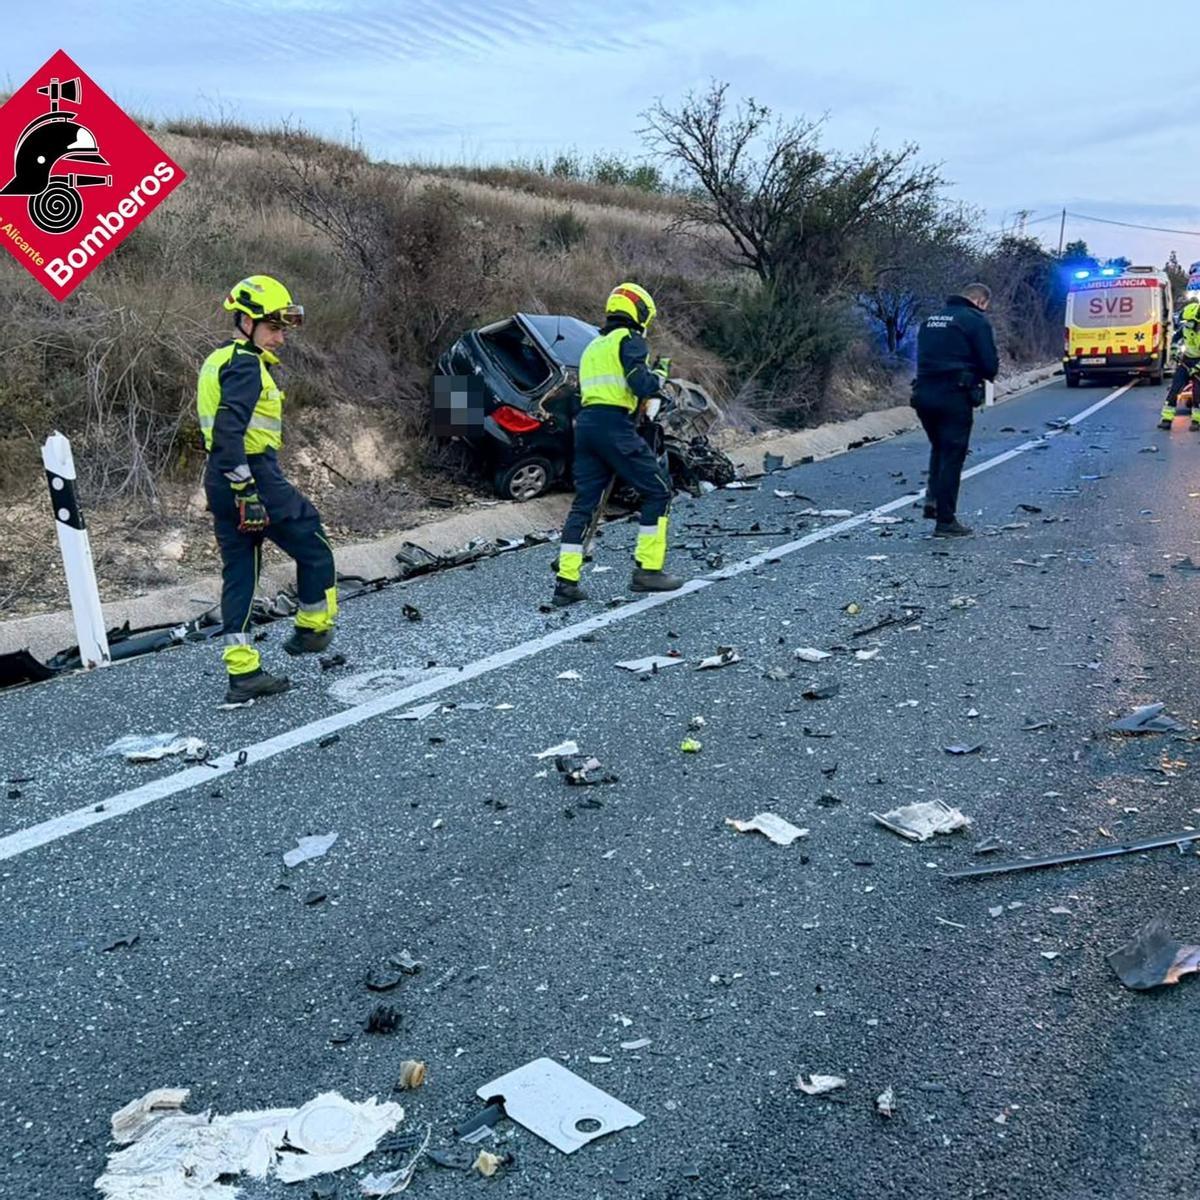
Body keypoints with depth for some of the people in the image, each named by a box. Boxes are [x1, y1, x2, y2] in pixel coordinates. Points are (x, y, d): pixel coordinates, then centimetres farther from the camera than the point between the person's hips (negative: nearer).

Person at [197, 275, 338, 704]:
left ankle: (242, 673, 12)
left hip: (220, 480, 10)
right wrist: (247, 489, -27)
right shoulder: (246, 365, -13)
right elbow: (230, 427, -25)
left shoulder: (217, 361, 18)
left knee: (238, 573, 10)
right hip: (255, 475, -10)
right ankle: (312, 630, 24)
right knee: (315, 550, 10)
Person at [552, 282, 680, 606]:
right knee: (658, 491, 3)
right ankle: (647, 570, 1)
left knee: (584, 502, 7)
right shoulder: (629, 340, -1)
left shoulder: (593, 347, 26)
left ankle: (566, 582, 2)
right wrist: (659, 375, 8)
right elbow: (642, 386, -14)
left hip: (585, 423, 8)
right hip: (615, 425, -8)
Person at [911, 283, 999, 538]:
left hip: (924, 394, 6)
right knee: (952, 455, 1)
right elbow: (990, 366, -9)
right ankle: (945, 521, 3)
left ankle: (933, 499, 10)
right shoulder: (975, 320, -5)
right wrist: (982, 373, 13)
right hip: (954, 397, -6)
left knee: (939, 449, 25)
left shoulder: (931, 319, 17)